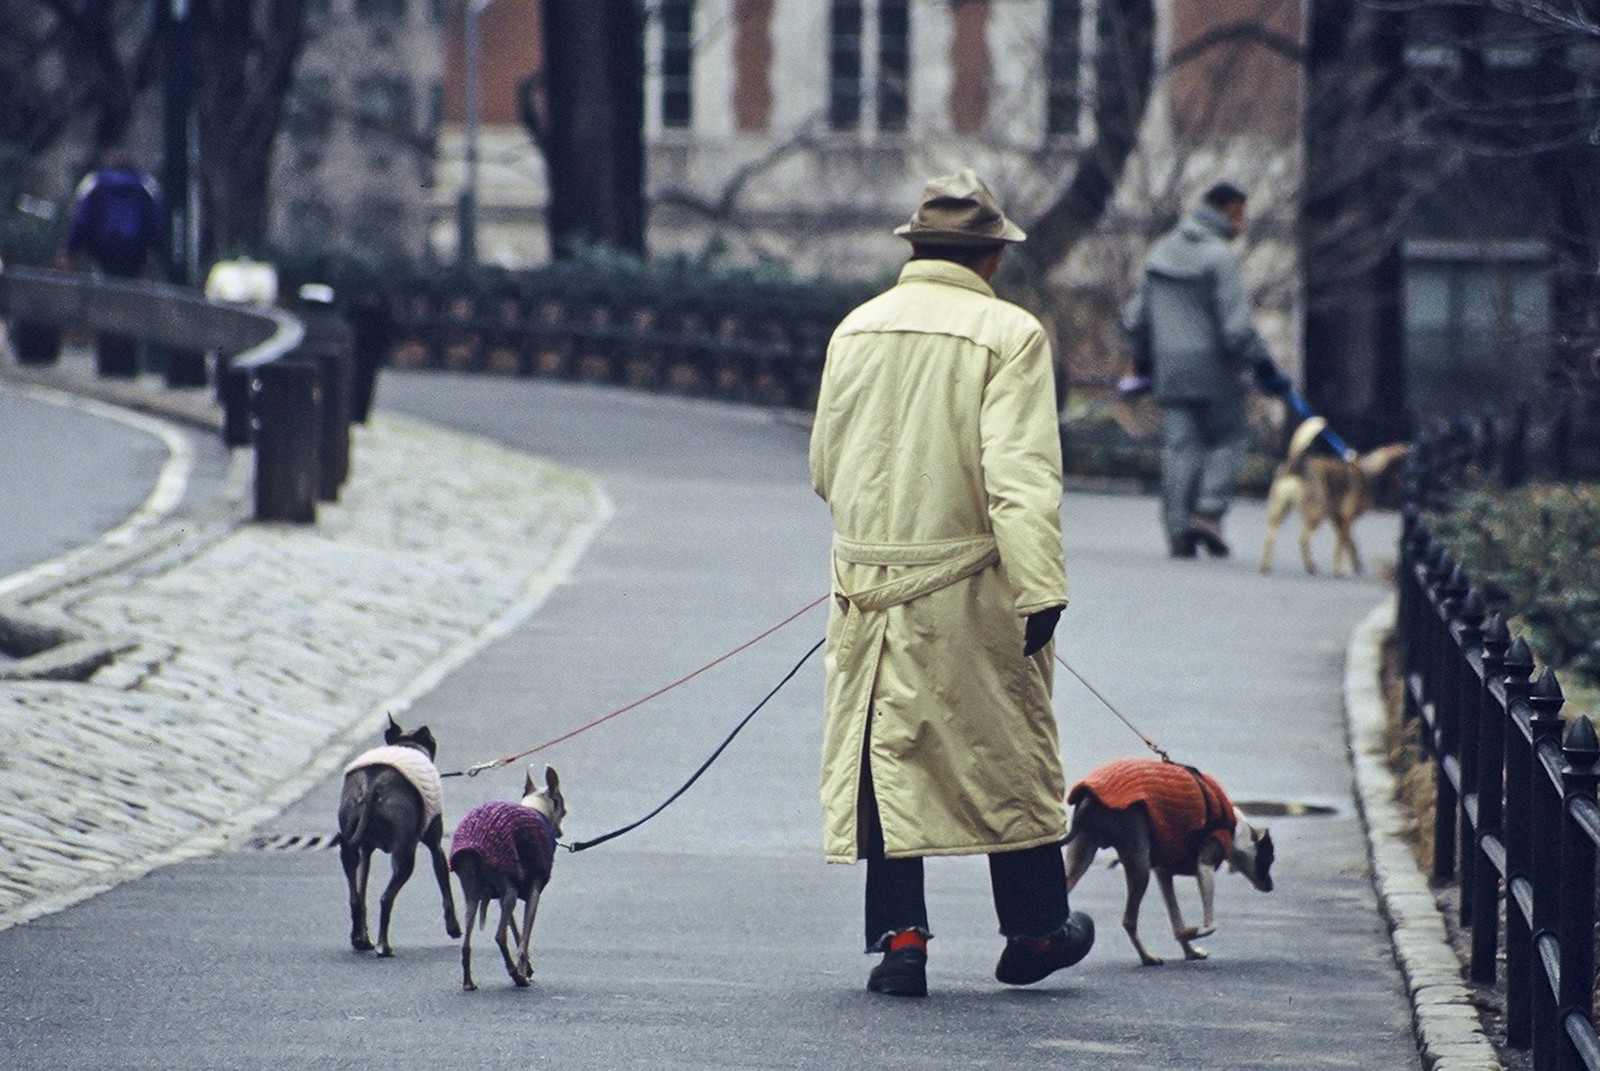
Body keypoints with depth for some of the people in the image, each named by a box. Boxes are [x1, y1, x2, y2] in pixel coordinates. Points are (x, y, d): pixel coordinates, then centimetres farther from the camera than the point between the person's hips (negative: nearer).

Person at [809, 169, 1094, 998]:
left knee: (884, 756, 7)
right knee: (1009, 756, 11)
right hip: (969, 586, -3)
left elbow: (825, 469, 13)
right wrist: (1040, 588, -17)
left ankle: (899, 937, 1)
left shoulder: (857, 330, 5)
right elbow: (1020, 476, -17)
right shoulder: (1007, 334, -10)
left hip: (868, 579, 3)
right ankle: (1033, 930, 22)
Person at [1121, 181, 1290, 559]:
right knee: (1229, 437, 7)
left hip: (1169, 367, 6)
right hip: (1211, 365, -6)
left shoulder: (1161, 252, 11)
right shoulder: (1220, 257, -11)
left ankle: (1178, 529, 3)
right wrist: (1264, 368, -10)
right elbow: (1236, 325, -16)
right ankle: (1208, 511, -9)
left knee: (1179, 446, 7)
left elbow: (1135, 317, 16)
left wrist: (1143, 363, 27)